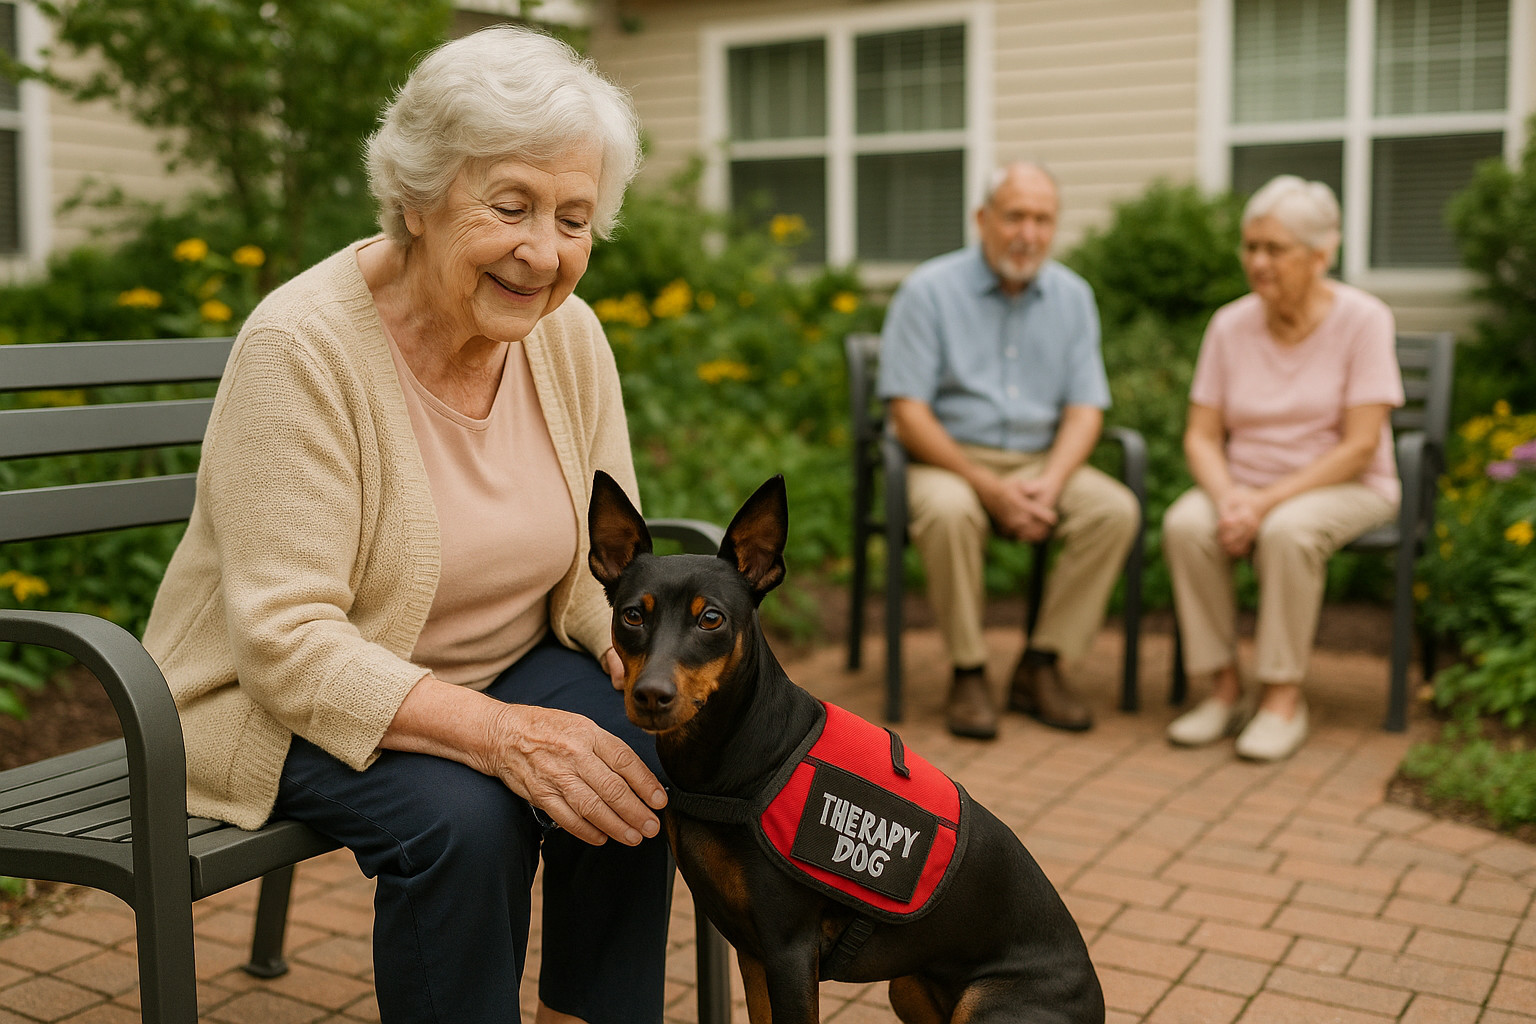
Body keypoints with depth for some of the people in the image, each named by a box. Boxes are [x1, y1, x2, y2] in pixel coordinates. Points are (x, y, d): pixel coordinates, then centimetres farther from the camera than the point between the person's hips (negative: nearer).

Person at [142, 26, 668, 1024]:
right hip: (289, 707, -5)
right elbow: (289, 641, -28)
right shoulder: (301, 345, -23)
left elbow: (604, 567, -1)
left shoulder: (570, 336, -5)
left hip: (509, 669, 5)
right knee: (459, 815, -31)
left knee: (639, 755, -21)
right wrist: (500, 733, -40)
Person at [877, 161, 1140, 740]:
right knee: (948, 512, -37)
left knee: (1116, 509, -23)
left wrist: (1049, 484, -18)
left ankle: (1041, 667, -12)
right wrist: (990, 487, -21)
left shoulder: (1072, 296, 7)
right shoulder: (929, 290, -6)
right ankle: (968, 673, -17)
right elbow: (908, 415, -12)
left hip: (1042, 461, 4)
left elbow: (1085, 409, 2)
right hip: (949, 458, -4)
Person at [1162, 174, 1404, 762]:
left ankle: (1284, 698, -21)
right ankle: (1224, 689, -16)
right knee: (1186, 525, -28)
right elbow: (1201, 436, 1)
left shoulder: (1362, 320, -9)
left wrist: (1268, 501, -23)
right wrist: (1228, 497, -20)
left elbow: (1359, 447, -15)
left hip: (1343, 488, -3)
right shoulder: (1231, 325, 1)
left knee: (1287, 531, -36)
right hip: (1245, 487, 3)